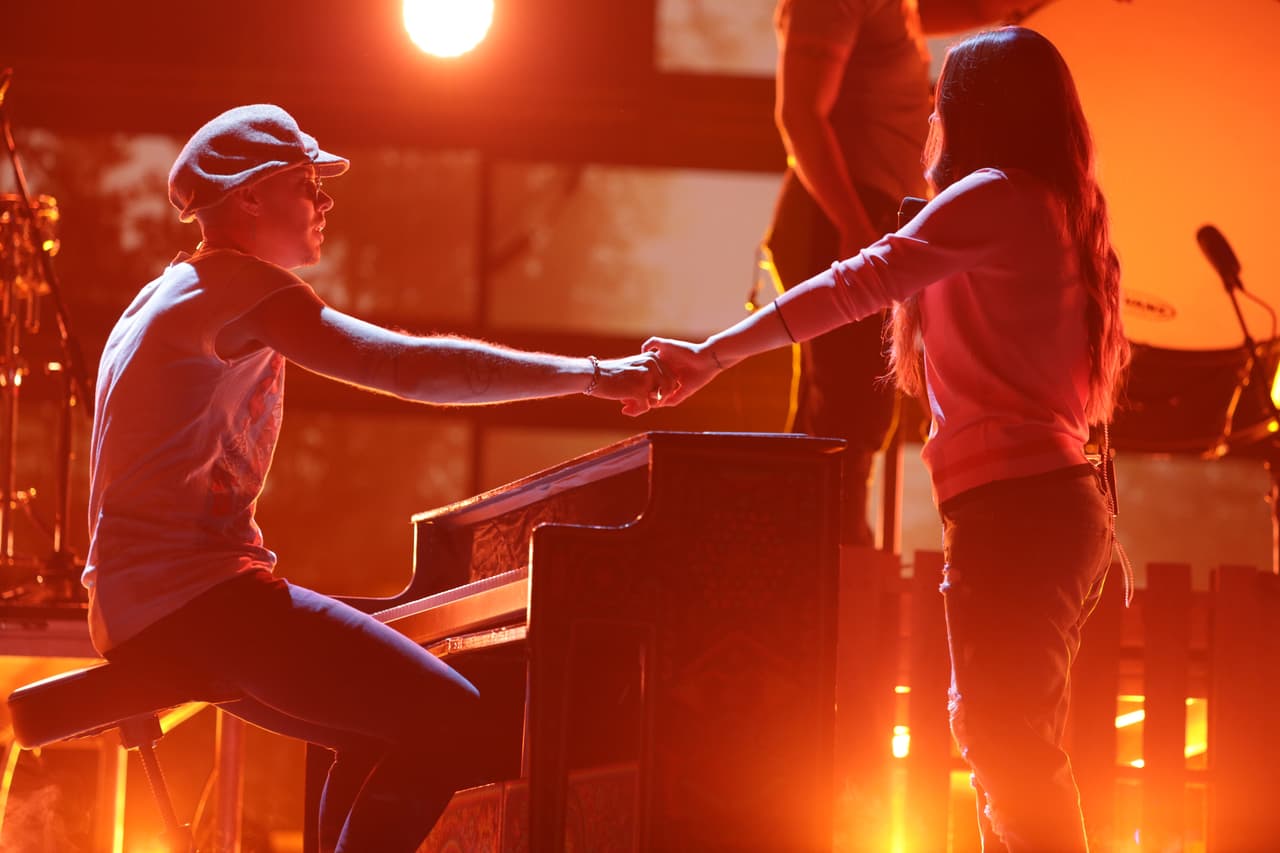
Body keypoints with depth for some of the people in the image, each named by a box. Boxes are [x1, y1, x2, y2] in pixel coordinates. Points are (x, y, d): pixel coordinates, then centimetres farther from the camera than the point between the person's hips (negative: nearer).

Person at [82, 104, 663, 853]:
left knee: (383, 730, 19)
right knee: (447, 716, -16)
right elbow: (409, 366, -22)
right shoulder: (237, 288, -11)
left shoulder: (174, 296, 22)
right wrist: (590, 375, -20)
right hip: (191, 600, -11)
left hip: (144, 608, 11)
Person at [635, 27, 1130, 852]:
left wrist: (713, 356, -15)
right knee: (1012, 743, 15)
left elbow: (857, 285, -16)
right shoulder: (1067, 211, 17)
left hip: (1011, 503, -10)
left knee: (1008, 744, -12)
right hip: (1070, 496, 10)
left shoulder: (995, 196, -10)